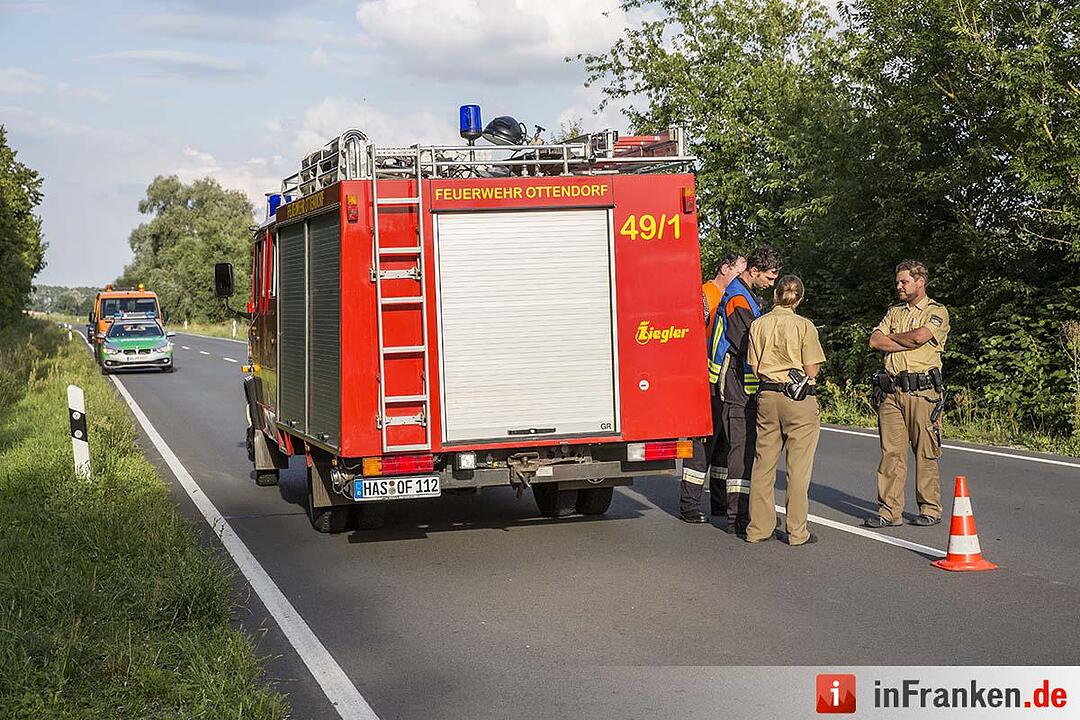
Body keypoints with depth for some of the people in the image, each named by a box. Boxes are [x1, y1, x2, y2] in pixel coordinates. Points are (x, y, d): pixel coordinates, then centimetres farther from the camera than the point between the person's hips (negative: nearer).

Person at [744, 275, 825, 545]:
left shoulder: (758, 324, 3)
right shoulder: (804, 326, -7)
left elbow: (755, 368, 4)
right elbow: (811, 370, -6)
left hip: (767, 394, 4)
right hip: (799, 398, -4)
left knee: (763, 464, 10)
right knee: (798, 467, 2)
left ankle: (758, 528, 14)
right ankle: (797, 531, 3)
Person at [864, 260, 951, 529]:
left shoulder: (937, 312, 3)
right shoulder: (894, 312, 20)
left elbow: (919, 337, -15)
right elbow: (875, 341, 6)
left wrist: (891, 337, 2)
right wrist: (908, 342, -6)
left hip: (922, 390, -5)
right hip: (891, 390, 5)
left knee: (925, 453, 0)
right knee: (891, 451, 2)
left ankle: (931, 509, 10)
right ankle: (889, 511, 5)